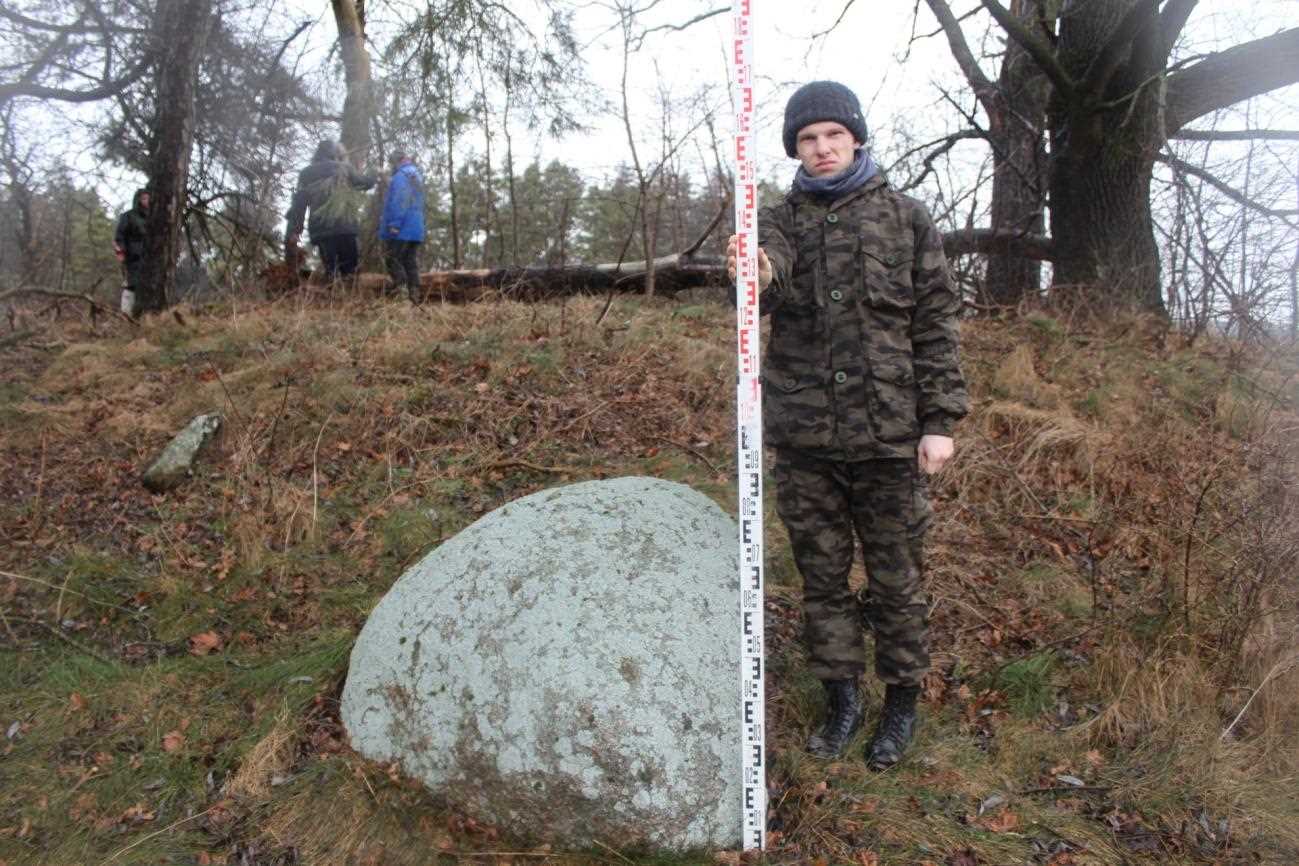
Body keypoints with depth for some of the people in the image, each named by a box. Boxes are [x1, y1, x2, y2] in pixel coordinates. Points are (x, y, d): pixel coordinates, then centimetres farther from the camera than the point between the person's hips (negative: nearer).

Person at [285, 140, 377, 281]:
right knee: (349, 269, 2)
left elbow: (298, 204, 7)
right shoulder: (343, 168, 9)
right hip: (344, 226, -2)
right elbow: (363, 182, 25)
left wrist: (293, 230, 6)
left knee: (330, 271, 2)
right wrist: (374, 178, 48)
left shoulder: (306, 174, 13)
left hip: (320, 230, 2)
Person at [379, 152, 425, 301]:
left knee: (392, 260, -6)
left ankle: (402, 291, -16)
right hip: (416, 229, 9)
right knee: (411, 263, 7)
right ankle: (413, 295, 4)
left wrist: (394, 224, -22)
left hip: (401, 229, -9)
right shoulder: (417, 177, 22)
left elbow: (398, 201, -20)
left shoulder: (401, 176, -8)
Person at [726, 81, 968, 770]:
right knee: (821, 576, 13)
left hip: (888, 434, -1)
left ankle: (902, 700, 28)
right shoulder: (780, 220, 7)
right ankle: (841, 698, 30)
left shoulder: (906, 219, 4)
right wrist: (759, 277, -40)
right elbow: (770, 283, -15)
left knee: (897, 577, 9)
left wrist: (939, 420, -3)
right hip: (803, 435, 2)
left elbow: (935, 325, 3)